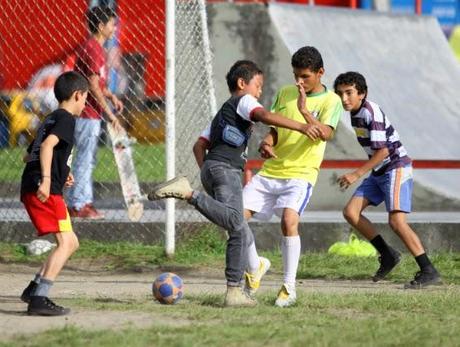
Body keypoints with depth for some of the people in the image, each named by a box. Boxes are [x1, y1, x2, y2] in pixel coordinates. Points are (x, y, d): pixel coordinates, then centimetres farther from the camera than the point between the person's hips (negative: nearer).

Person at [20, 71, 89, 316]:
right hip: (46, 191, -10)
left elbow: (29, 156, 31)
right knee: (65, 243, -14)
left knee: (71, 243, 15)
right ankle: (39, 299, -22)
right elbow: (47, 145, -22)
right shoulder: (66, 119, -5)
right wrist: (46, 178, -30)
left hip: (31, 190, 10)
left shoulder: (50, 119, 24)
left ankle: (34, 289, 15)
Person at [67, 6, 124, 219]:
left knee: (88, 159, 13)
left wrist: (111, 96, 8)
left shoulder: (96, 48, 14)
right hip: (88, 114, -10)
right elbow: (93, 87, -21)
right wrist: (111, 115, -20)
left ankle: (84, 202, 18)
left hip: (92, 114, 10)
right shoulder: (92, 50, -17)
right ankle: (76, 205, -4)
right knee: (85, 159, -6)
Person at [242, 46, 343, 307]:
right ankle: (255, 267, 21)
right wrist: (266, 143, -7)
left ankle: (289, 288, -18)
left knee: (289, 219, -28)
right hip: (270, 170, 6)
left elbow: (325, 133, -20)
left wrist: (304, 111, -34)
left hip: (301, 173, -6)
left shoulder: (331, 101, -4)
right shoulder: (284, 93, 12)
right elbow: (274, 128, 16)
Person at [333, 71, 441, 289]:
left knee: (396, 220, -20)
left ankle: (429, 272, -16)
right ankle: (387, 255, 10)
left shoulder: (371, 112, -20)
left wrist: (356, 175, -21)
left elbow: (382, 150, -23)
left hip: (396, 167, -9)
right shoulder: (355, 113, 8)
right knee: (351, 212, -1)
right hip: (378, 172, 9)